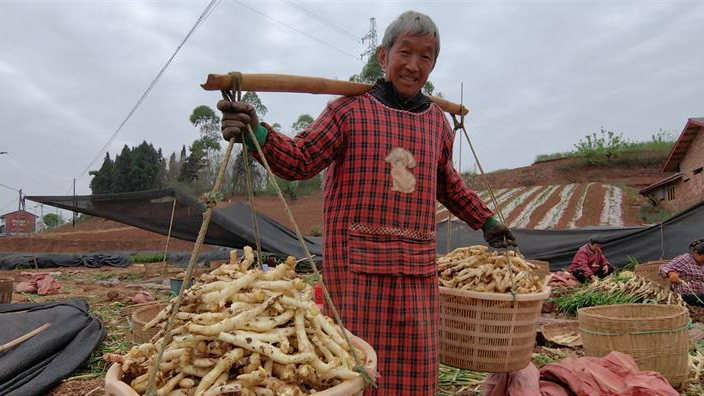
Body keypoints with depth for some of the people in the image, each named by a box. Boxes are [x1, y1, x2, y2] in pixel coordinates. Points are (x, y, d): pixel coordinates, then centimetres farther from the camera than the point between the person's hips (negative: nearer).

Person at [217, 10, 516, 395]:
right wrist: (256, 133, -23)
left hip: (418, 267, 5)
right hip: (358, 261, -4)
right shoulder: (350, 109, -1)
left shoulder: (437, 121, 15)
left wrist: (486, 221, 33)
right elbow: (300, 159, -6)